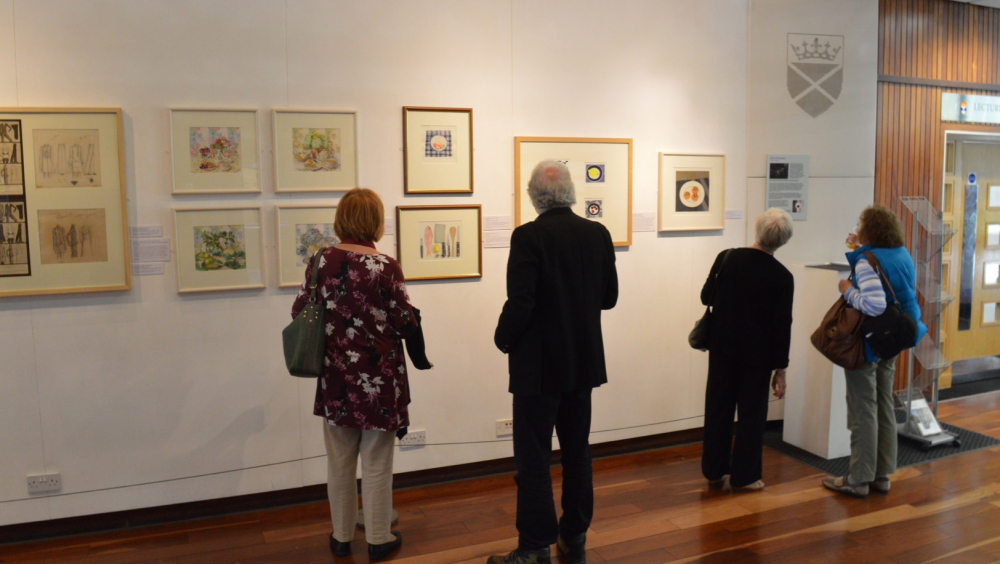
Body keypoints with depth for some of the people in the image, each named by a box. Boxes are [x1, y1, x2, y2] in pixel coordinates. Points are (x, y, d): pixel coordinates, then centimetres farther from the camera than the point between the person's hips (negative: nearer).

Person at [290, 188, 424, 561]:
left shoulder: (321, 261, -2)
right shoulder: (385, 267, -13)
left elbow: (299, 312, 5)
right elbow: (406, 324, -11)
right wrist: (410, 319, 11)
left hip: (336, 377, 4)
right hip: (378, 377, -3)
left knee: (339, 461, 16)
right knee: (376, 463, 9)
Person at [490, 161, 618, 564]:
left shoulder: (528, 236, -16)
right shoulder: (598, 234, 1)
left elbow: (520, 304, -20)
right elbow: (609, 297, 7)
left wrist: (503, 341, -3)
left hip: (539, 365, -6)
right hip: (583, 361, 6)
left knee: (533, 459, 3)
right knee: (577, 452, 16)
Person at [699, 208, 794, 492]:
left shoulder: (726, 258, -7)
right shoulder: (782, 276, -11)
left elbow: (706, 297, 1)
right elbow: (782, 326, -9)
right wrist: (780, 368, -2)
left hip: (722, 347, 3)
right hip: (757, 354, -2)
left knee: (718, 408, 12)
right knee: (751, 413, 10)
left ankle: (714, 471, 22)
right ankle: (744, 476, 16)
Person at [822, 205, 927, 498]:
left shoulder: (867, 262, -20)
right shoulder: (903, 255, 5)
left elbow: (875, 305, -31)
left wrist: (849, 291, -15)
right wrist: (862, 249, 16)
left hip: (866, 343, -8)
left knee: (863, 411, 0)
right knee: (885, 407, 15)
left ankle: (859, 479, 9)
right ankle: (882, 475, 24)